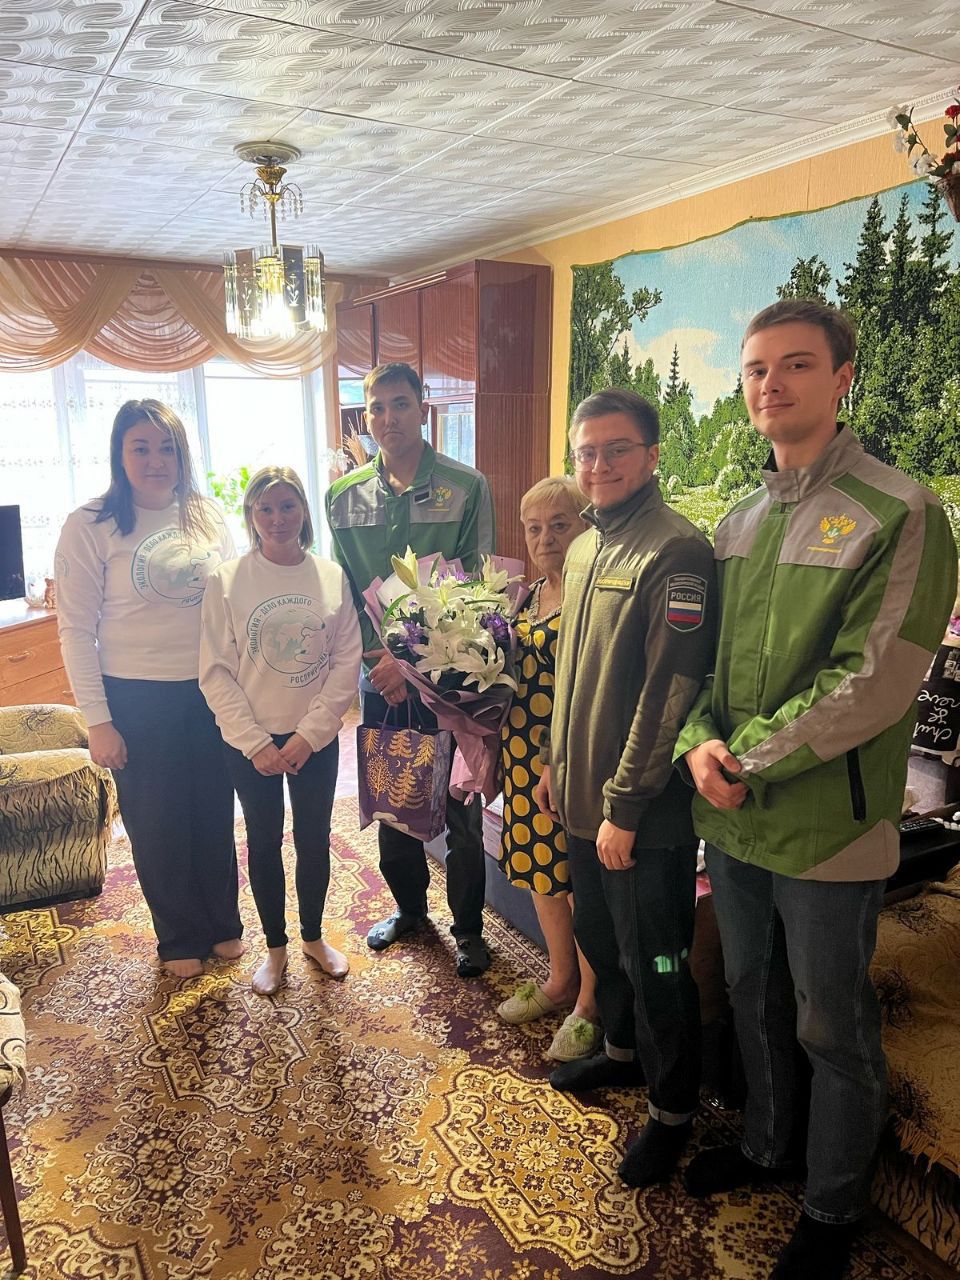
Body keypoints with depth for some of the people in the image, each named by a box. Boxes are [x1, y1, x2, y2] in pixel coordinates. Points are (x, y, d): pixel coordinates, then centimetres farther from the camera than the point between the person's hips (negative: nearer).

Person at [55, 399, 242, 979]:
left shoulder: (208, 515, 2)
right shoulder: (91, 527, -9)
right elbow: (77, 630, -7)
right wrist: (98, 720, -9)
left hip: (213, 691, 3)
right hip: (138, 698, -3)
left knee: (216, 815, 15)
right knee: (158, 824, 12)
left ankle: (223, 923, 37)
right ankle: (181, 939, 33)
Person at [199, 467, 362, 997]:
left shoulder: (332, 576, -3)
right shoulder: (226, 581, -8)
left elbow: (347, 662, -4)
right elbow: (215, 673, -8)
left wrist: (309, 734, -11)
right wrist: (257, 743, -12)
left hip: (316, 739, 1)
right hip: (251, 743, -1)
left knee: (314, 838, 14)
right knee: (264, 842, 13)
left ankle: (314, 935, 36)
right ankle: (275, 945, 32)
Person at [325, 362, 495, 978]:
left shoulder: (467, 488, -7)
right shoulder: (344, 496, 4)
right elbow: (345, 593, 5)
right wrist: (380, 658, -8)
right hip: (379, 676, 4)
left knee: (459, 809, 6)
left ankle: (469, 928, 26)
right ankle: (409, 908, 38)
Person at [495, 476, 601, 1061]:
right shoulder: (527, 595, 10)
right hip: (525, 754, 8)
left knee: (583, 879, 6)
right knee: (540, 866, 19)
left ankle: (590, 1000, 26)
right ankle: (561, 978, 39)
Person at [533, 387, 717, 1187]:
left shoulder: (676, 551, -18)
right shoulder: (585, 549, 9)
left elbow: (670, 693, -21)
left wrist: (625, 805, -19)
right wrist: (555, 762, 17)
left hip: (644, 815, -8)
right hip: (582, 799, 8)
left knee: (655, 963, 8)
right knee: (598, 938, 24)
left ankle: (674, 1109, 30)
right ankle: (623, 1051, 47)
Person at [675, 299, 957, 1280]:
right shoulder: (738, 524, 8)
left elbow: (871, 687, -20)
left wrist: (746, 760, -16)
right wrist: (700, 743, -9)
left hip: (827, 829, -6)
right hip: (731, 820, 6)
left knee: (833, 1030, 13)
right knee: (751, 998, 23)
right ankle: (763, 1146, 47)